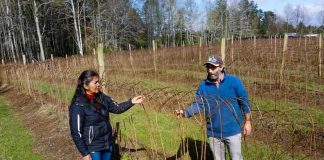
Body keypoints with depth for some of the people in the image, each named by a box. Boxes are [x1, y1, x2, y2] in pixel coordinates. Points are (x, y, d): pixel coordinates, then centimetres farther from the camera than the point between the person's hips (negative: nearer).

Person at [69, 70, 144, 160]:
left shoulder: (101, 97, -1)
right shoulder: (78, 105, -19)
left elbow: (117, 108, 5)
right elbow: (76, 132, -16)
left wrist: (131, 102, -11)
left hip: (108, 144, 6)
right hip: (93, 148, -6)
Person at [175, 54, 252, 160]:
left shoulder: (234, 81, -10)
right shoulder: (203, 86, -5)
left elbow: (244, 102, -3)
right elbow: (198, 104, -10)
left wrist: (248, 121, -2)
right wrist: (185, 112, -28)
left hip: (232, 131, -2)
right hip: (213, 133, 3)